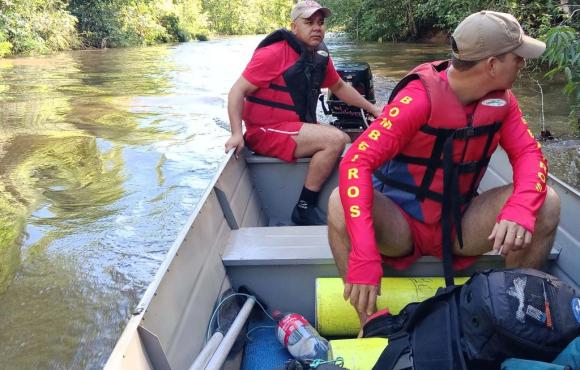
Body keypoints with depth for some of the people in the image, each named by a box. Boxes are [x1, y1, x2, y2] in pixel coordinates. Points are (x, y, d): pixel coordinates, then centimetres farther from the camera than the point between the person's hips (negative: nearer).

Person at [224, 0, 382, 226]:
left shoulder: (321, 57, 7)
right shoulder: (274, 54, -16)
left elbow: (339, 87, 24)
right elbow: (238, 91, -17)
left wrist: (372, 109, 23)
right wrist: (237, 134, -28)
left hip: (295, 129, 9)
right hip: (266, 132, -8)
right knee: (335, 139, -21)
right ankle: (304, 208, -14)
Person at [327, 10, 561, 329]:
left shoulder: (501, 99, -4)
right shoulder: (420, 98, -23)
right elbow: (355, 162, -33)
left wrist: (520, 209, -31)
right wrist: (365, 256, -44)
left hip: (460, 225, 5)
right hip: (401, 224, -4)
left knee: (545, 203, -17)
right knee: (341, 203, -34)